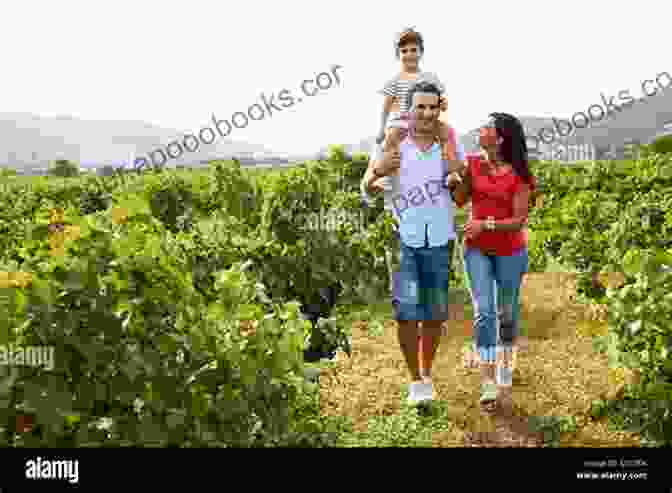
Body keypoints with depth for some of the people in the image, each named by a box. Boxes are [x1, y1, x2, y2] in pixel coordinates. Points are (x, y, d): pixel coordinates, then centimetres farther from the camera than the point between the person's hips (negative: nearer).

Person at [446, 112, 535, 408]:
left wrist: (486, 224, -26)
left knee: (507, 312, 13)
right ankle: (488, 380, -7)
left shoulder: (518, 175, -12)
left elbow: (519, 221, -13)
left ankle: (506, 356, 41)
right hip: (477, 250, 2)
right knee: (483, 311, -9)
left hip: (510, 252, -1)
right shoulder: (473, 164, 0)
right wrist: (454, 180, -21)